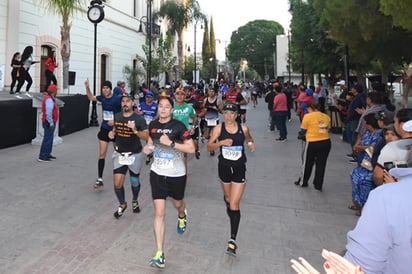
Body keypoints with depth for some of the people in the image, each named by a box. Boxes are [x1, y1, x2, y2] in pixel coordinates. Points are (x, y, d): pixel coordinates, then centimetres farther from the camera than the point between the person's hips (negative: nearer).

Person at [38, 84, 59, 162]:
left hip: (51, 123, 11)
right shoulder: (49, 99, -19)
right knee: (47, 139, -7)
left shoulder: (50, 98, 14)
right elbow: (48, 113, -26)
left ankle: (47, 154, 26)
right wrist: (51, 123, -22)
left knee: (49, 139, 17)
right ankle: (42, 157, -4)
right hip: (49, 123, -11)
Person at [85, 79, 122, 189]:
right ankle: (100, 179, 0)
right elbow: (91, 97, 19)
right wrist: (87, 88, 5)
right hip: (104, 129, 4)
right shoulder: (102, 97, 0)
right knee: (102, 154, -2)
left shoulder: (117, 99, -16)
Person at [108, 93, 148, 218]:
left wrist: (135, 130, -33)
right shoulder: (117, 116, 0)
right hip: (119, 154, 3)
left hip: (134, 155, -3)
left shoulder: (139, 119, -14)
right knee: (117, 183, -3)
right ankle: (122, 204, 24)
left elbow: (146, 137, -19)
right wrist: (112, 133, -2)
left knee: (135, 181, 16)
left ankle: (135, 200, 45)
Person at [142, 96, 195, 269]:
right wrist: (148, 148, -3)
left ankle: (182, 216, 62)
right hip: (157, 174, 2)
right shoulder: (153, 125, -1)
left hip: (176, 174, -2)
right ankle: (159, 255, 1)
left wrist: (171, 143, -27)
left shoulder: (178, 126, -14)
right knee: (159, 213, -4)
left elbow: (191, 149, -18)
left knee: (177, 204, 23)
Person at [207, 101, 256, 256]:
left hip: (239, 169, -1)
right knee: (228, 197, 24)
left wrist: (251, 143, -7)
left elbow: (248, 138, 16)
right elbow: (209, 147, -8)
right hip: (224, 167, 2)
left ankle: (233, 240, -4)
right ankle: (227, 202, 62)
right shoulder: (219, 128, -8)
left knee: (234, 204, -8)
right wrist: (221, 142, -25)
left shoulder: (243, 128, -6)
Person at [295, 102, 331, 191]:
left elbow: (302, 131, -4)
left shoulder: (308, 116, -7)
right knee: (321, 164, 14)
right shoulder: (326, 117, 6)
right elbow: (327, 129, 10)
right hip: (326, 142, 4)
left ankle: (303, 182, 30)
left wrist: (300, 134, 18)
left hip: (312, 143, -4)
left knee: (307, 164, 14)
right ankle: (318, 185, 23)